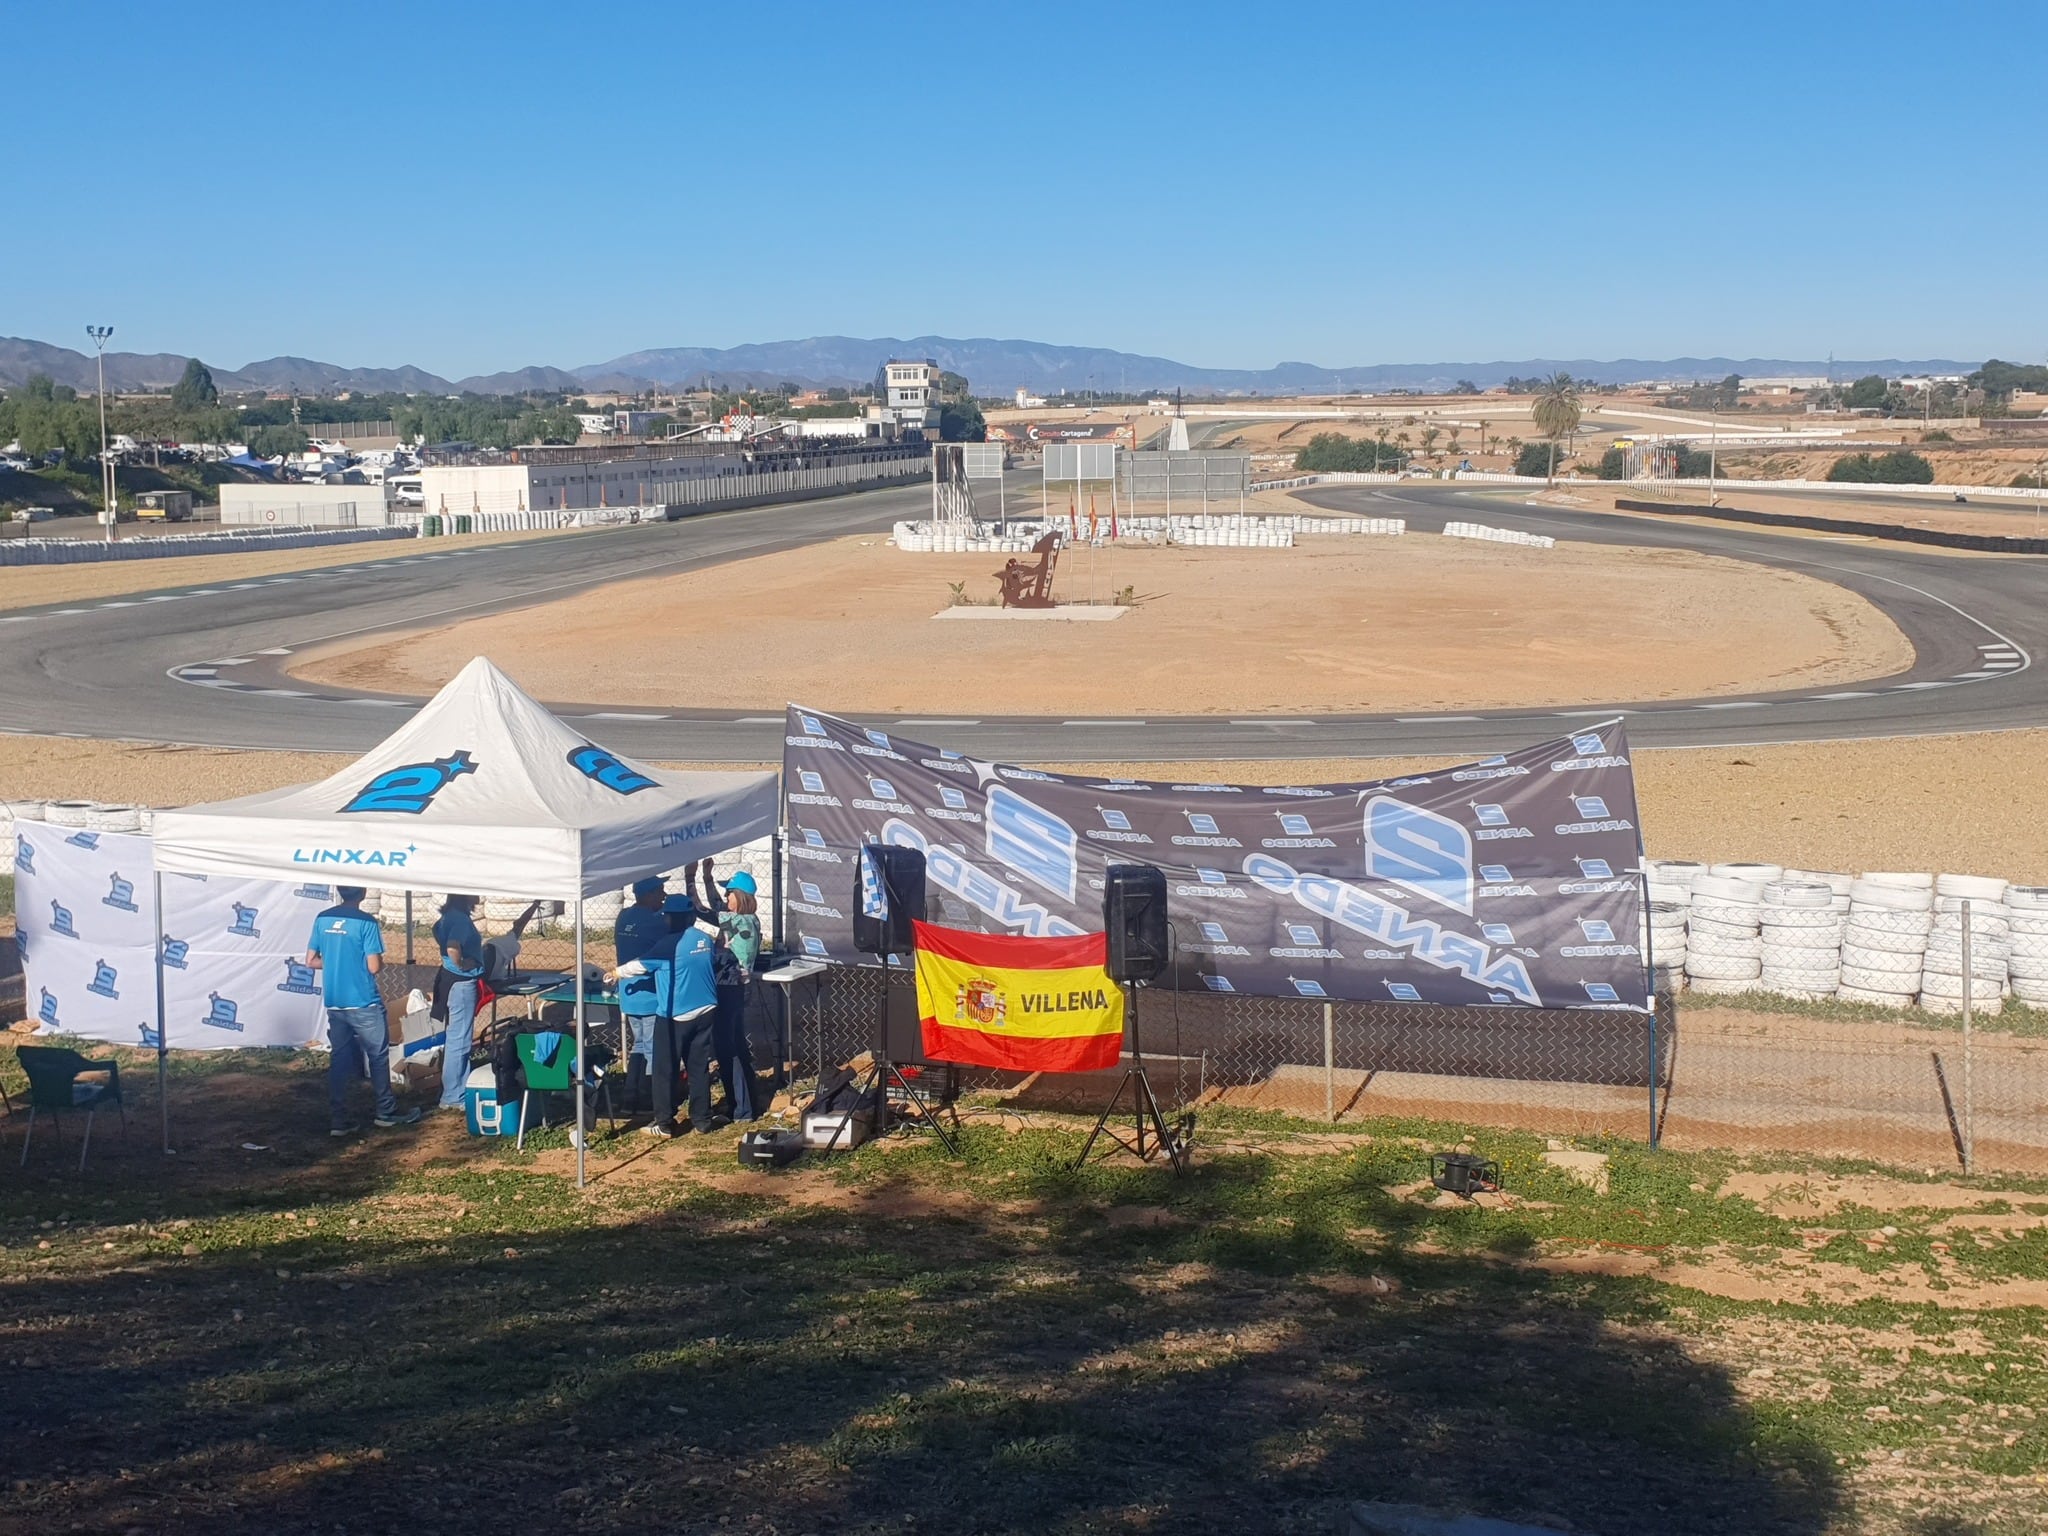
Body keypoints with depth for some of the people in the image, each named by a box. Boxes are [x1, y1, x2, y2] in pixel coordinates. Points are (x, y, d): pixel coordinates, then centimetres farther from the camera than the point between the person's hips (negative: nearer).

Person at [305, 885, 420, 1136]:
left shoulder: (322, 919, 3)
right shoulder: (366, 922, -14)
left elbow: (311, 960, 7)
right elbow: (374, 967, -16)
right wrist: (381, 961, 6)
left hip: (333, 1003, 5)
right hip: (363, 1003, -5)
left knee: (338, 1059, 9)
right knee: (378, 1056, 10)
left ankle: (338, 1120, 8)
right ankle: (386, 1111, 20)